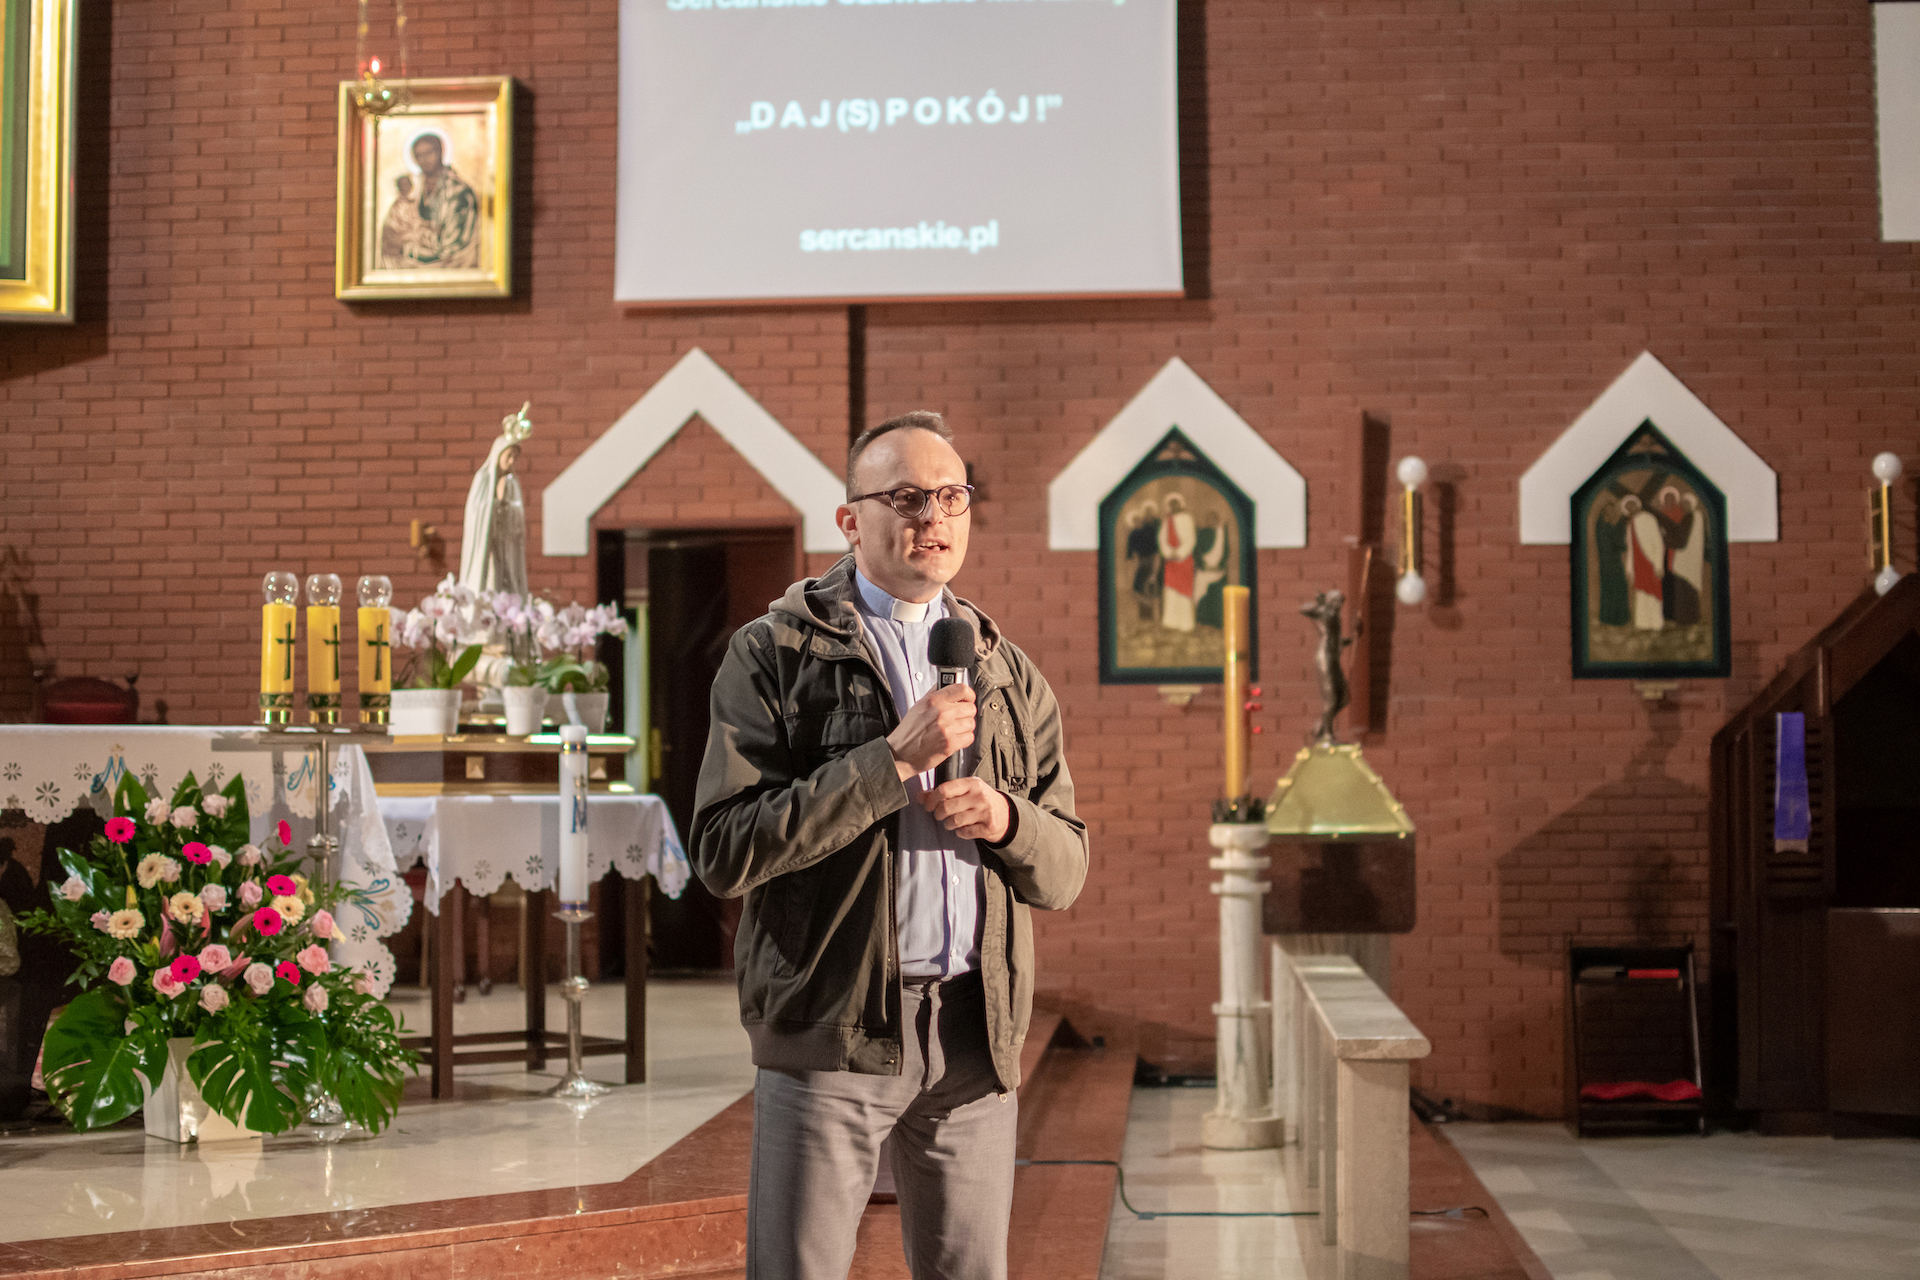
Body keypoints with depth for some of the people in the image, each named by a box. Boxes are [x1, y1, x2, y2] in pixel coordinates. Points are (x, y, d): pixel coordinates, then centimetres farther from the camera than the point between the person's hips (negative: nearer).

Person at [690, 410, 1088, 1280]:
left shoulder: (1008, 674, 14)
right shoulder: (774, 655, -1)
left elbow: (1064, 871, 14)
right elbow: (724, 851, -13)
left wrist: (1006, 819, -9)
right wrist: (893, 761, -17)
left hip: (975, 1034, 4)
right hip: (831, 1025, -4)